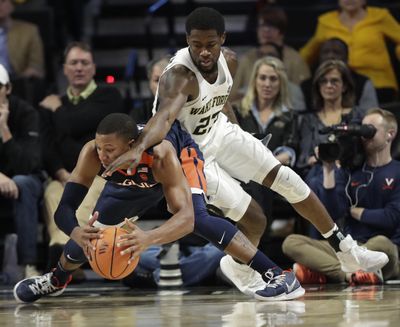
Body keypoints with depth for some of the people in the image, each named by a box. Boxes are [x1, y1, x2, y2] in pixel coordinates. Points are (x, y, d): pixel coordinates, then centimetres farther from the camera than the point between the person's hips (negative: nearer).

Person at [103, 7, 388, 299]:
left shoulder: (228, 61, -11)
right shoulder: (180, 75, -35)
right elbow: (164, 117, -55)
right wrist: (137, 149, -71)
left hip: (219, 131, 7)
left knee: (287, 179, 6)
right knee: (254, 219, -12)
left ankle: (346, 251, 22)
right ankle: (238, 267, 22)